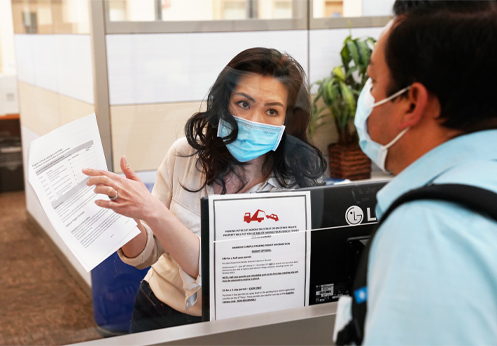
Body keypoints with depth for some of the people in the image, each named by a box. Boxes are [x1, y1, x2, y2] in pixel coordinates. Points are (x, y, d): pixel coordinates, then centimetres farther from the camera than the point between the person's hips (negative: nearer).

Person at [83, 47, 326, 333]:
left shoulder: (297, 184, -18)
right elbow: (145, 255, -1)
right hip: (161, 314, 2)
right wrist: (130, 221, -23)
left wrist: (153, 211, -35)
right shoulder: (186, 154, -10)